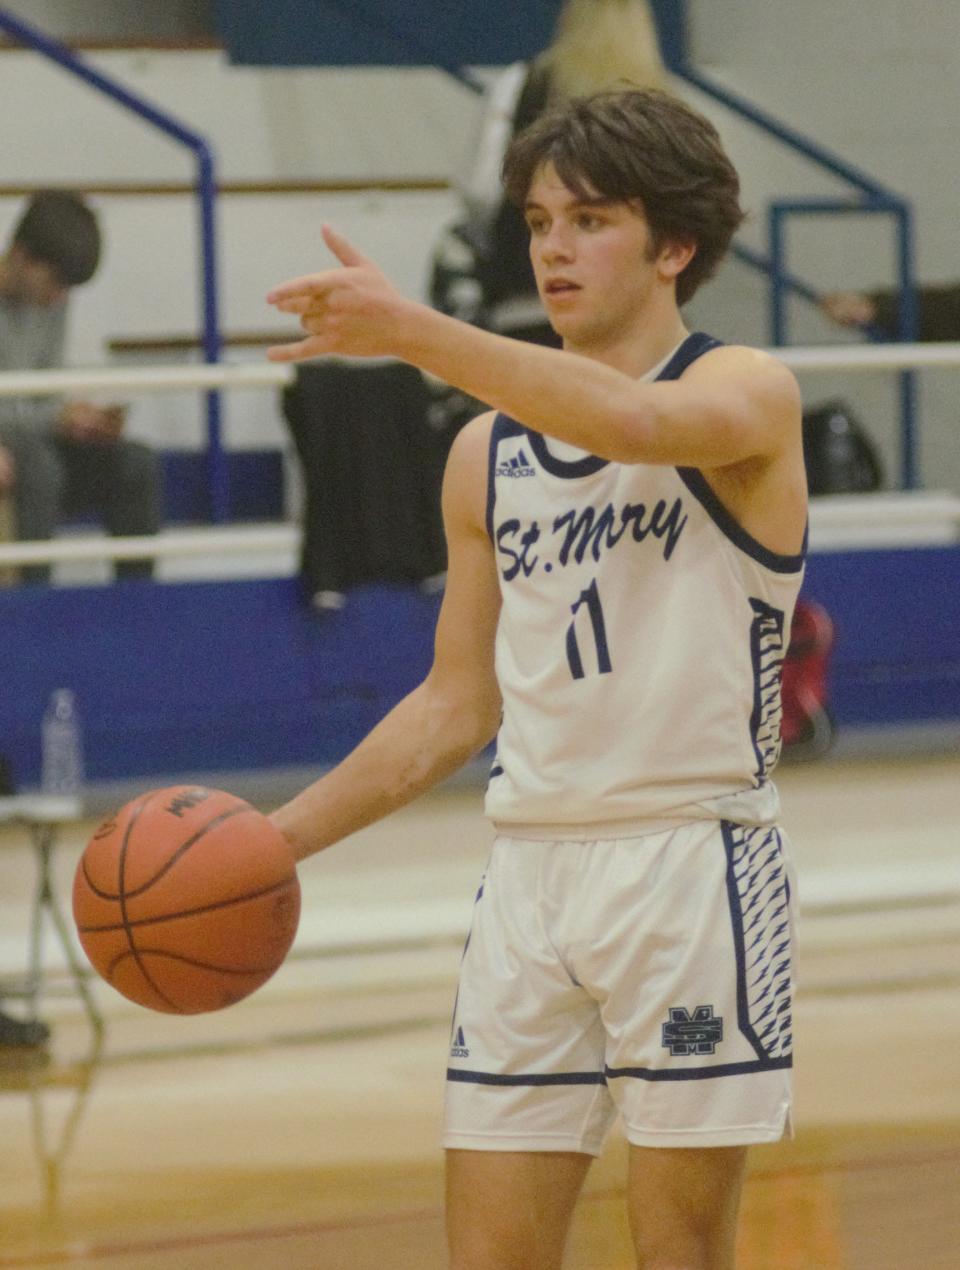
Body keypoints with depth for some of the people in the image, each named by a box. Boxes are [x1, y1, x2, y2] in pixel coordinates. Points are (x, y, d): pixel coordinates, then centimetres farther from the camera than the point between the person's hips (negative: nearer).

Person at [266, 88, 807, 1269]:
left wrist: (413, 331, -37)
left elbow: (632, 423, -28)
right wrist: (281, 834, 8)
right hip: (530, 867, 5)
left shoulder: (748, 392, -3)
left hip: (691, 861, -5)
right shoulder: (486, 455, 12)